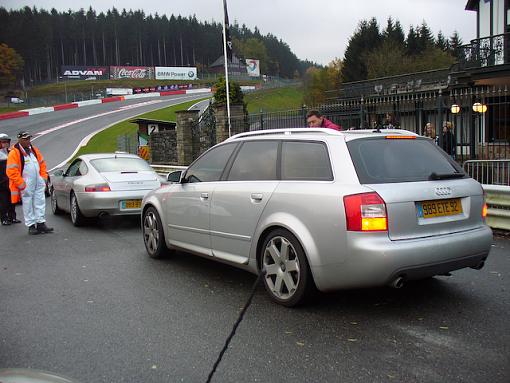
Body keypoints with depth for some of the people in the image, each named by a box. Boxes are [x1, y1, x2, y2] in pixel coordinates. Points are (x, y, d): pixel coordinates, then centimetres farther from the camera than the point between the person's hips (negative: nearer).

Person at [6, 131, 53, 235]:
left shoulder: (34, 150, 12)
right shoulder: (14, 153, -9)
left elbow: (42, 164, 20)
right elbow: (11, 172, -14)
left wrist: (44, 178, 10)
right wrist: (21, 184, -16)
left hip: (38, 183, 6)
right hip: (26, 185, -6)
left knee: (40, 203, 7)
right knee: (28, 206, 1)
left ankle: (41, 224, 14)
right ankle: (31, 226, 9)